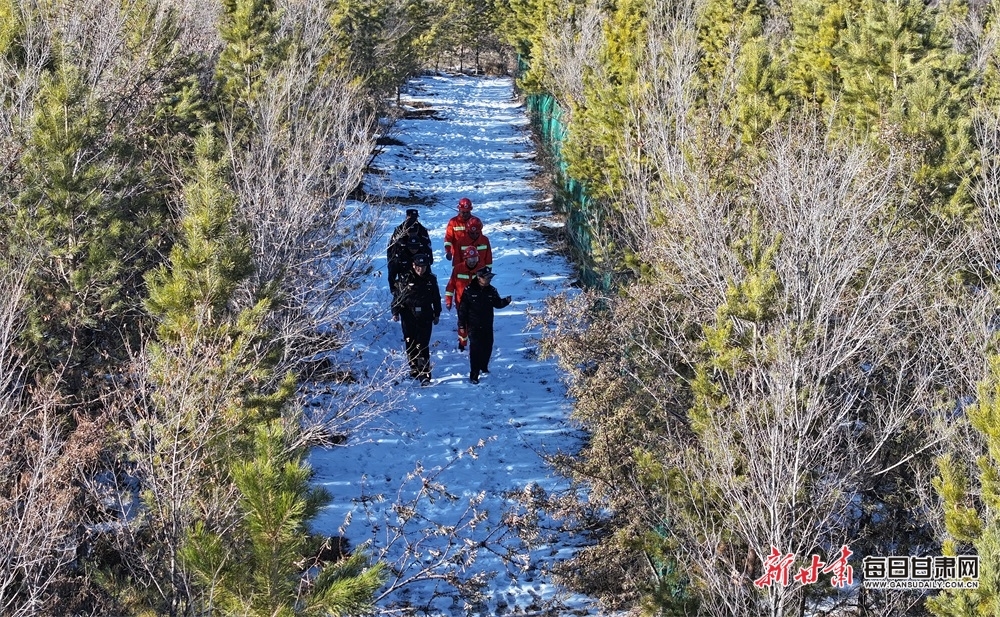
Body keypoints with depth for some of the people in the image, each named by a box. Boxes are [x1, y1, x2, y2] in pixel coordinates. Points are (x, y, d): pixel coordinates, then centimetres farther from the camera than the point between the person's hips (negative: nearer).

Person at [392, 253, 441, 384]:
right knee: (411, 344, 8)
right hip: (408, 317, 0)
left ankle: (425, 374, -11)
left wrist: (437, 314, 15)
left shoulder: (431, 279, 6)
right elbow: (397, 296, 2)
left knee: (423, 345, -8)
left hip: (425, 318, 0)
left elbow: (436, 298, 15)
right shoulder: (405, 279, -1)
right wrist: (395, 312, -1)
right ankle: (414, 369, 23)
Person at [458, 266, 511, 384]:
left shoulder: (491, 290, 2)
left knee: (488, 347, 13)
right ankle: (474, 375, -6)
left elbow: (497, 304, 9)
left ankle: (483, 367, 38)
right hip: (473, 326, -5)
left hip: (487, 326, 5)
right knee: (475, 349, -10)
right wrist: (461, 324, -7)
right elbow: (462, 308, -7)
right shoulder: (469, 290, -11)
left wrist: (506, 301, -13)